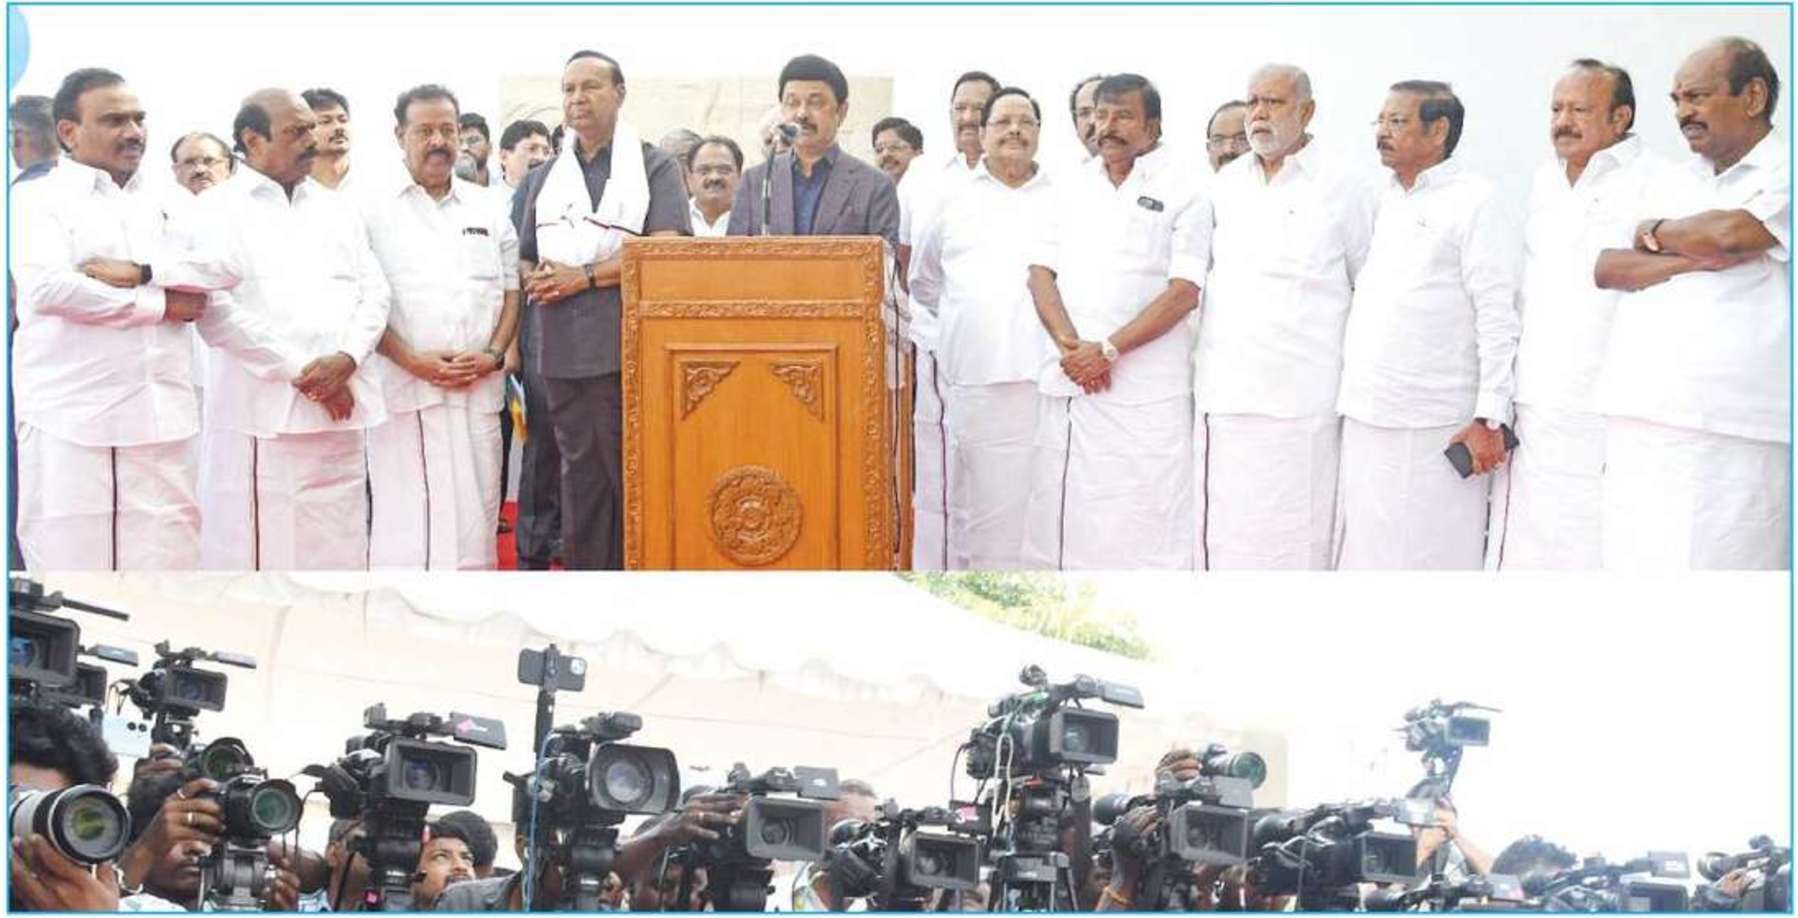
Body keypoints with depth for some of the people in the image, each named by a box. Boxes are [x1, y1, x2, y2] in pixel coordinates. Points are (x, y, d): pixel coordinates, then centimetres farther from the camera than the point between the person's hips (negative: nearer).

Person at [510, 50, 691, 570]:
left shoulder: (655, 168, 3)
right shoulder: (544, 178, 19)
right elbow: (523, 259, 21)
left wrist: (585, 277, -12)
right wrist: (534, 281, -4)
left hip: (630, 348, -5)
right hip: (563, 352, 5)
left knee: (633, 478, -3)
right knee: (581, 478, 9)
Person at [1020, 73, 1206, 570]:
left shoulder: (1180, 189, -2)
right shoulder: (1073, 186, 13)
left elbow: (1184, 291, -9)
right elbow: (1041, 270, 10)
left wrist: (1109, 350, -13)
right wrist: (1070, 346, -7)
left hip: (1146, 390, -5)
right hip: (1069, 381, 5)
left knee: (1143, 530, -5)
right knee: (1060, 510, 7)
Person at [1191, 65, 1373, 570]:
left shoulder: (1342, 190, 1)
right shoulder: (1224, 185, 14)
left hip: (1297, 400, -5)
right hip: (1223, 392, 5)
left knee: (1290, 540, -4)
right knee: (1221, 537, 6)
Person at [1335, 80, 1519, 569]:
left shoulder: (1473, 200, -5)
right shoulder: (1382, 200, 15)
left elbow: (1497, 315, -10)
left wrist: (1490, 417, -15)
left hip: (1434, 427, -7)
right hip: (1365, 417, 7)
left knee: (1433, 555, -2)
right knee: (1364, 550, 9)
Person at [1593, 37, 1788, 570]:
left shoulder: (1784, 174, 1)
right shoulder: (1674, 185, 22)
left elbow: (1732, 231, -17)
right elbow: (1607, 269, 11)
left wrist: (1654, 234, 3)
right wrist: (1691, 259, -7)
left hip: (1730, 431, -6)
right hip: (1640, 424, 6)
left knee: (1712, 562, -9)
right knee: (1632, 565, 3)